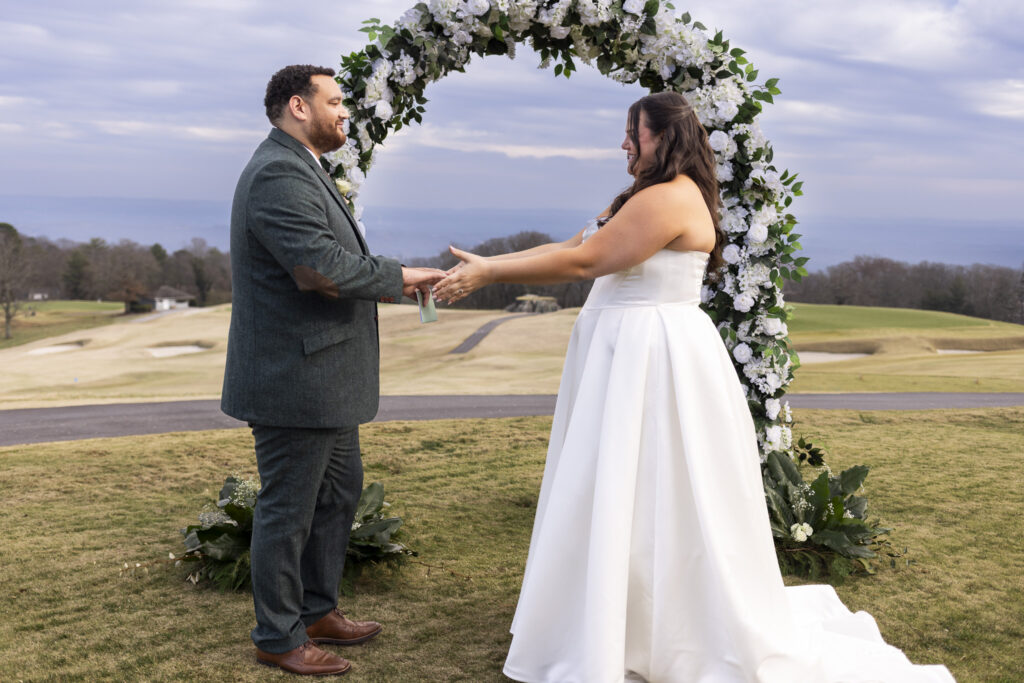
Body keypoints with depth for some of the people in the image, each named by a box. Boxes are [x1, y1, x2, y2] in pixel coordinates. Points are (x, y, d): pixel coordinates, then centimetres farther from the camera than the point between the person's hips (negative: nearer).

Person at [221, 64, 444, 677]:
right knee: (289, 510, 3)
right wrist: (396, 277, -18)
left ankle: (318, 611, 36)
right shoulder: (279, 174, -19)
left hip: (322, 377, 11)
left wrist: (377, 281, 7)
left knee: (339, 493, 21)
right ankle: (279, 638, 18)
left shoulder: (300, 170, 16)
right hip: (295, 379, -11)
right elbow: (320, 267, -29)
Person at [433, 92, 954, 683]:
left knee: (653, 505, -1)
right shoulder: (643, 199, 16)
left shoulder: (672, 199, -17)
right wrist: (485, 264, 8)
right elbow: (569, 246, 14)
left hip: (658, 362, -10)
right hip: (629, 356, 10)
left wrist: (488, 274, -15)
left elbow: (582, 261, -20)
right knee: (616, 502, 16)